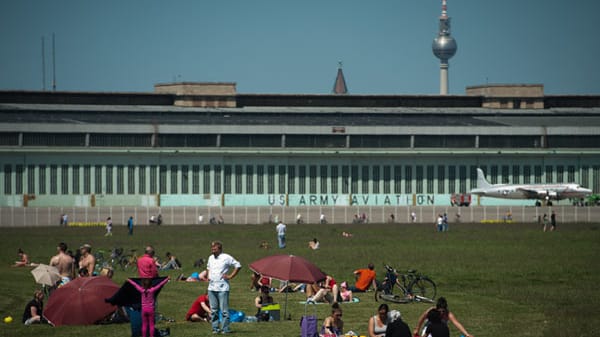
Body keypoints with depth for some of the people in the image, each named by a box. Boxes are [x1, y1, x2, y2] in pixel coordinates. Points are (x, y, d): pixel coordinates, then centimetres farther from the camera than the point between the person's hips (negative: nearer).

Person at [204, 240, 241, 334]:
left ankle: (225, 329, -4)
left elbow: (238, 266, -2)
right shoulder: (210, 258, 16)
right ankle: (215, 328, 12)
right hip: (211, 287, 6)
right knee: (213, 310, 6)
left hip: (222, 288, -6)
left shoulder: (226, 258, -5)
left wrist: (230, 276, -6)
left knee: (224, 310, -8)